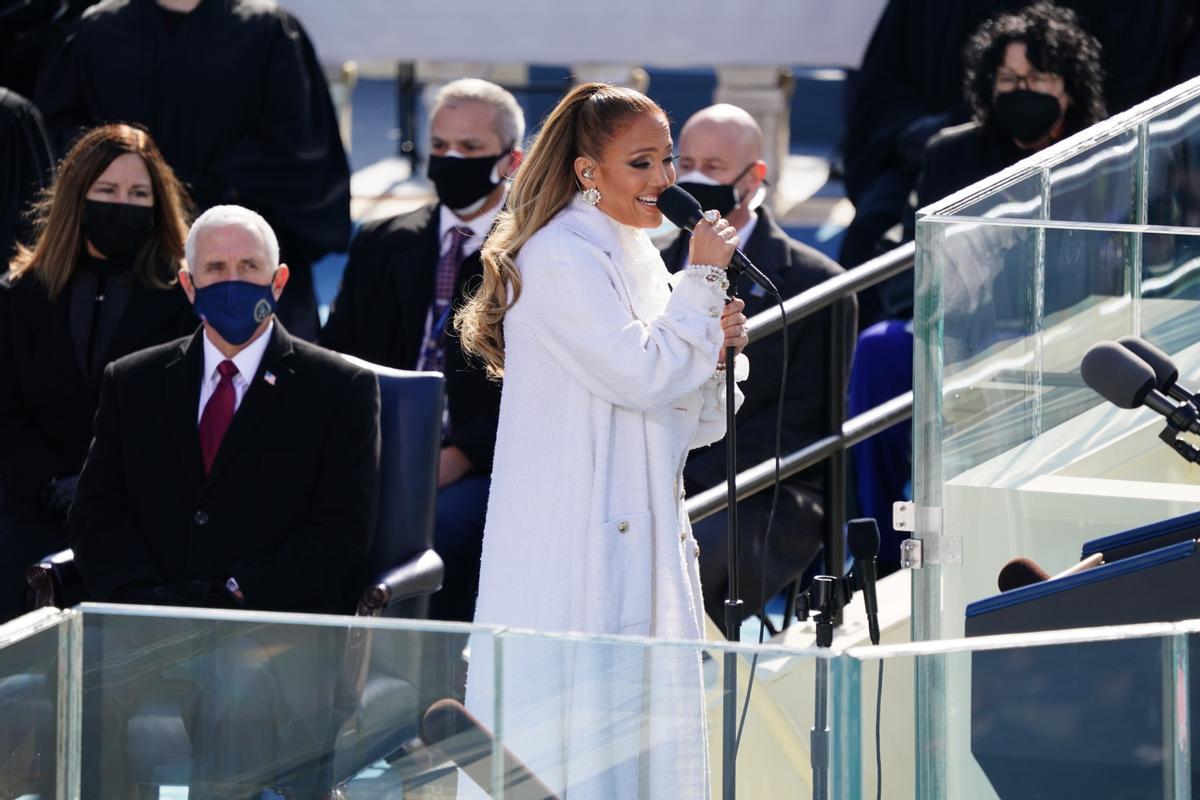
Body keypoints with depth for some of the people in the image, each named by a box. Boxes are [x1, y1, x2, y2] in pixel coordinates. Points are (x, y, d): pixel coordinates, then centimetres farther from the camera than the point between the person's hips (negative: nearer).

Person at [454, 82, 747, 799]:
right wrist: (703, 279, -9)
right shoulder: (562, 258, -11)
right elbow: (643, 377, -18)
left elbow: (685, 426, 20)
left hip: (640, 541, 9)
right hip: (576, 545, -9)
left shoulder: (637, 256, 17)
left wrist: (716, 350, 1)